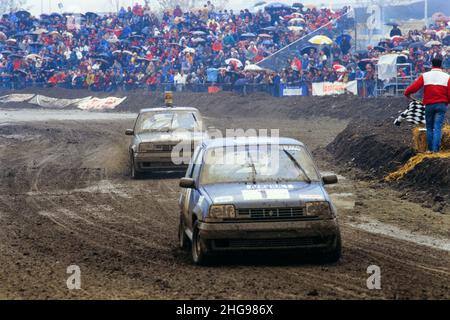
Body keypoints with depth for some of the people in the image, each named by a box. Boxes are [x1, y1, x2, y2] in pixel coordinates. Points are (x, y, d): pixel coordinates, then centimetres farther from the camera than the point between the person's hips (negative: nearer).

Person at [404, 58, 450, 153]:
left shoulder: (425, 76, -1)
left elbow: (414, 87, -9)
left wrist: (407, 93, 11)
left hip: (429, 105, 1)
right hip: (442, 105, -1)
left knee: (429, 128, 14)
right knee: (438, 128, -3)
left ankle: (430, 148, 17)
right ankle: (436, 148, -12)